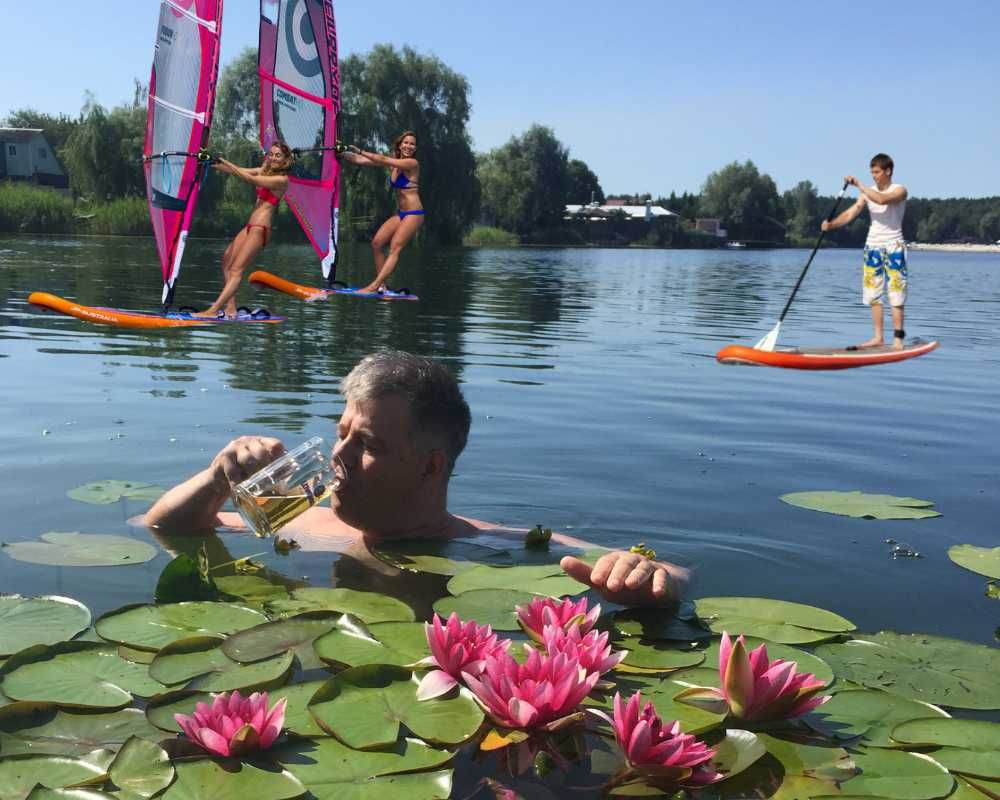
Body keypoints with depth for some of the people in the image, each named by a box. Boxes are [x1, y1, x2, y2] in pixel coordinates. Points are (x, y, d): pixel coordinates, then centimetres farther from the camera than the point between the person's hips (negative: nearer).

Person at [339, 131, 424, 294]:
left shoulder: (412, 163, -12)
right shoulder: (393, 163, 9)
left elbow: (383, 160, -22)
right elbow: (361, 161, 5)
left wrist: (360, 151, -20)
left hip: (414, 214, -8)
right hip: (399, 214, 8)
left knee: (394, 249, -15)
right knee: (376, 243, -1)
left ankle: (374, 286, -22)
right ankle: (381, 285, 1)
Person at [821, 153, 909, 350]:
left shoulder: (899, 190, -6)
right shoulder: (868, 192, 8)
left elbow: (882, 199, -28)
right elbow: (849, 214, -1)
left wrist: (859, 185, -26)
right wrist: (830, 224, -18)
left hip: (894, 247, -5)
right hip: (873, 246, 5)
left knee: (896, 295, -6)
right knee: (873, 294, 4)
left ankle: (898, 339, -4)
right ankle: (878, 337, 10)